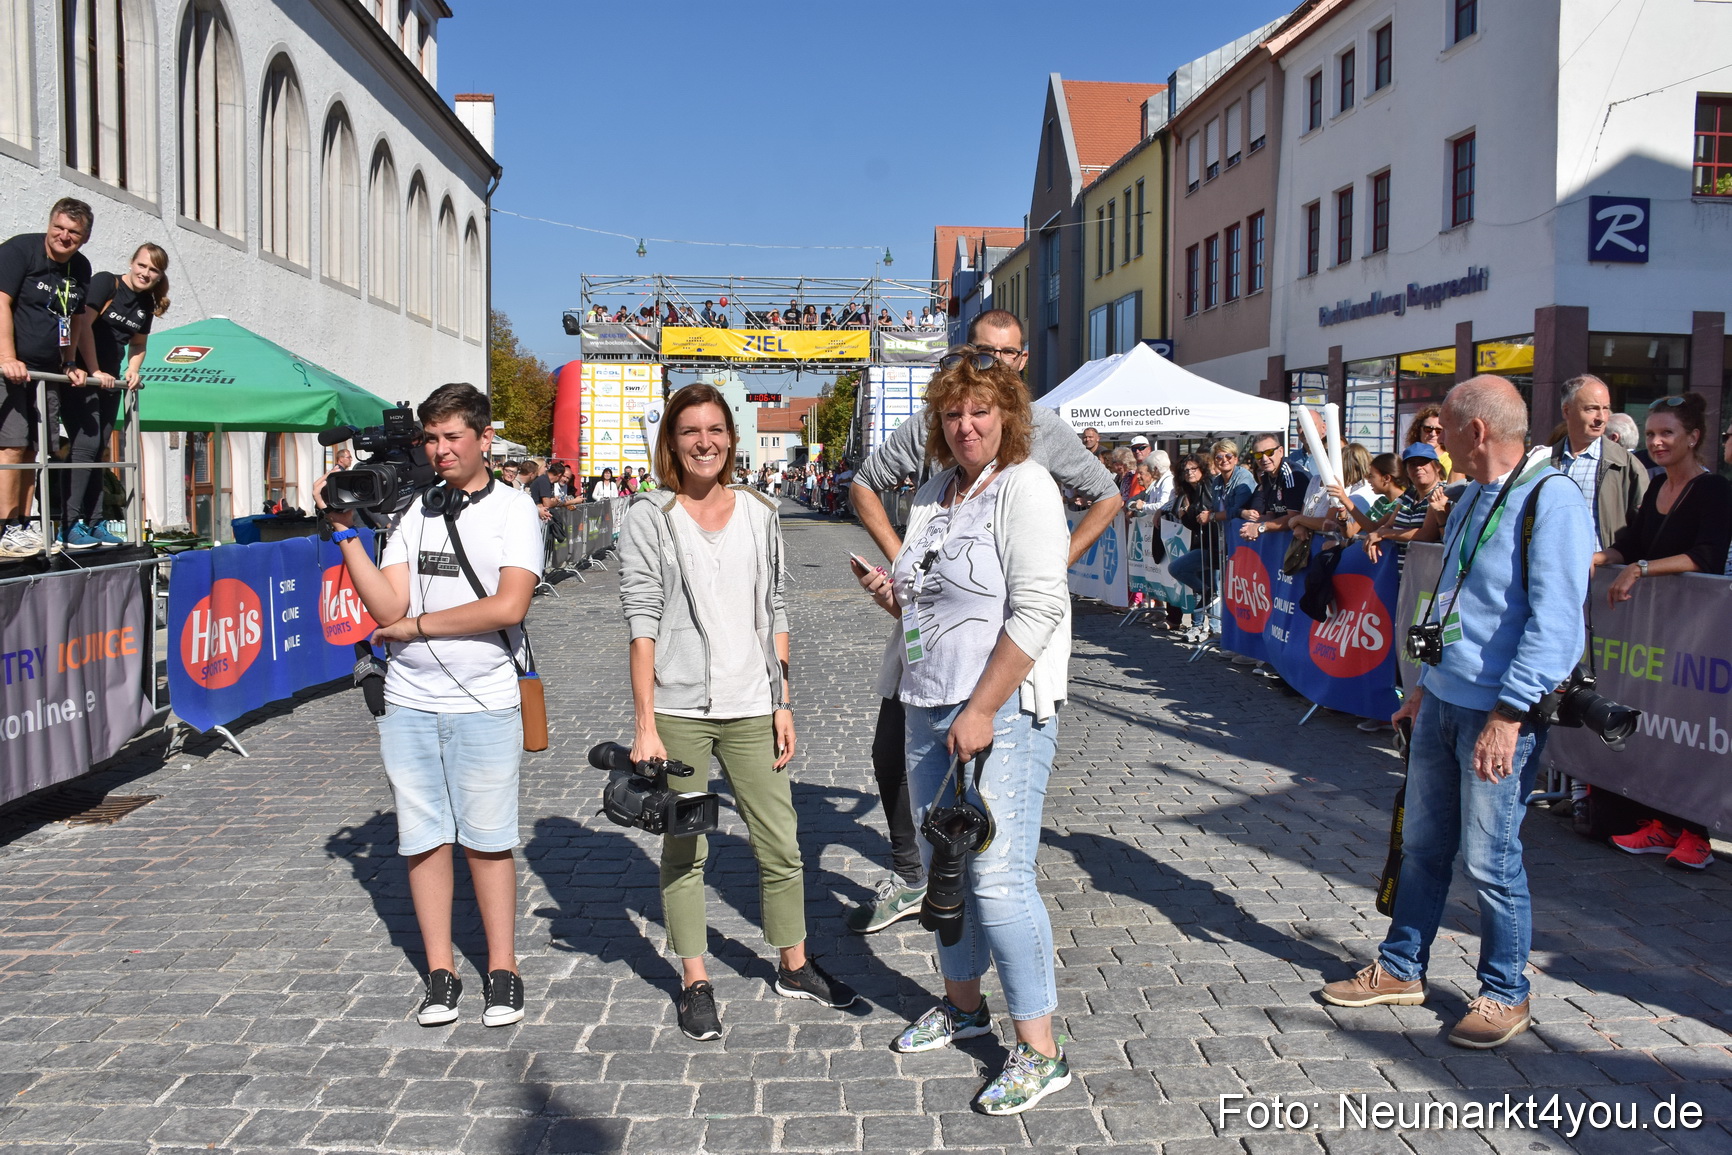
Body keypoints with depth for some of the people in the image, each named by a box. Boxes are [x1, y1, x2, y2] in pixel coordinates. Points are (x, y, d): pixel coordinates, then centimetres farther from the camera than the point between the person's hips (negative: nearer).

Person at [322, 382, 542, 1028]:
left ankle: (502, 972, 18)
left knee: (488, 839, 4)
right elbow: (387, 607, -1)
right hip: (409, 703, 4)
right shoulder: (411, 512, 8)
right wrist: (347, 534, -7)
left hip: (485, 706, -3)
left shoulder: (513, 509, -3)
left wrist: (416, 625, -8)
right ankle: (440, 974, 21)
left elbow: (509, 606, -15)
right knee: (423, 838, 9)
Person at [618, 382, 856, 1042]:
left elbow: (774, 614, 12)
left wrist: (783, 703, 8)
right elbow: (642, 623, -7)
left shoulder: (758, 513, 9)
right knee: (684, 850, 8)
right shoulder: (649, 519, -2)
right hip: (678, 709, -3)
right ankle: (695, 983, 23)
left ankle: (794, 967, 27)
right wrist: (645, 725, -12)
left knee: (780, 845, 8)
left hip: (751, 708, 3)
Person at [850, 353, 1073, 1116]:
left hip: (1003, 710, -8)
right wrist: (891, 594, 2)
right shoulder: (933, 493, 14)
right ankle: (963, 1003, 35)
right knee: (940, 863, 16)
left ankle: (1039, 1052, 5)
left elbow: (1035, 611, -19)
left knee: (998, 875, -8)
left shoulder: (1024, 488, -10)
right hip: (929, 708, 8)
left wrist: (982, 710, -21)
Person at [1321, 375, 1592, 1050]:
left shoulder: (1552, 500, -14)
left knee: (1490, 859, 3)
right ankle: (1400, 971, 28)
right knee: (1423, 845, 15)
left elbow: (1554, 620, -20)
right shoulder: (1471, 498, 14)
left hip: (1499, 714, -8)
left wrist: (1508, 714, -23)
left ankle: (1506, 995, 22)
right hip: (1442, 703, 8)